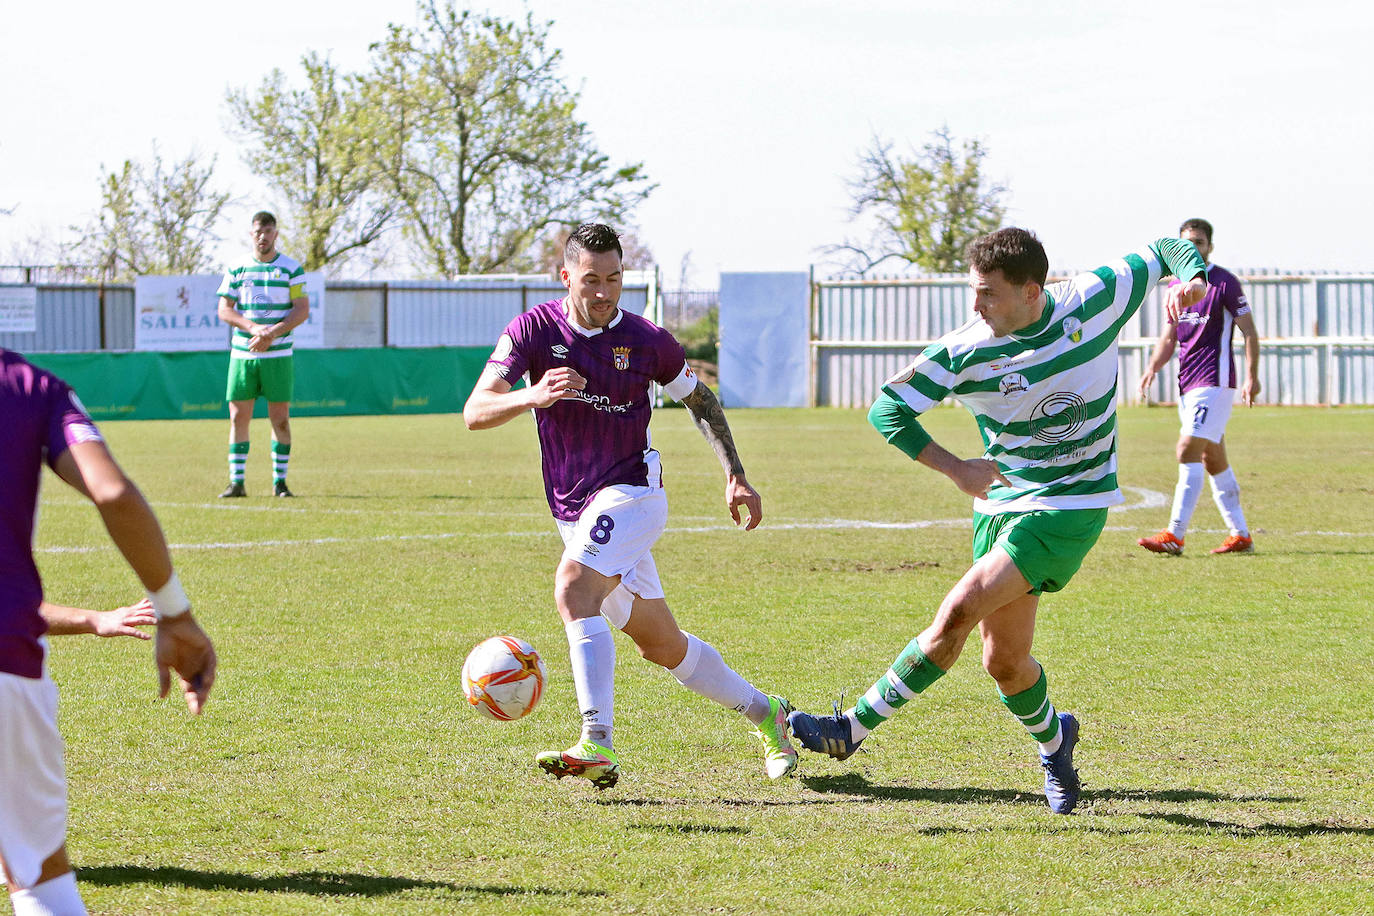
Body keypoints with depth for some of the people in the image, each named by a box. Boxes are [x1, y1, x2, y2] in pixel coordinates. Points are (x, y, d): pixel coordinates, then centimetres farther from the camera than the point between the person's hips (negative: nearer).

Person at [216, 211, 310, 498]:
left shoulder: (291, 268, 3)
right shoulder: (236, 270, 8)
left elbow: (302, 310, -2)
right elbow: (224, 310, 4)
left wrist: (272, 333, -15)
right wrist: (254, 327, -13)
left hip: (278, 355, -1)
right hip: (242, 355, 1)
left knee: (280, 418, -2)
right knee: (238, 417, -2)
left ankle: (280, 481, 7)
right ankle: (236, 481, 2)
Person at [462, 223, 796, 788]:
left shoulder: (647, 341, -4)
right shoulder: (535, 330, -3)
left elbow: (700, 400, 14)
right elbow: (475, 413, -13)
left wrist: (736, 477, 6)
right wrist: (532, 395, -32)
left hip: (630, 493, -4)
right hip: (574, 510, 4)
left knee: (573, 588, -30)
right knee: (662, 645, 12)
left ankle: (597, 747, -38)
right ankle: (764, 713, 33)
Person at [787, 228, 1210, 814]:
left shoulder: (1095, 299, -9)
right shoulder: (965, 351, -9)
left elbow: (1165, 251, 6)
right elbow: (887, 408, -7)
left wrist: (1190, 278, -17)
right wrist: (955, 468, -15)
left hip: (1072, 507, -3)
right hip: (1001, 502, 3)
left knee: (961, 609, -19)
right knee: (1003, 661, 3)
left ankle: (854, 727, -9)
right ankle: (1053, 739, 36)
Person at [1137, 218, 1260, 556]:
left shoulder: (1224, 283, -7)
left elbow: (1249, 332, -7)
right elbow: (1169, 338, 18)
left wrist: (1252, 376, -15)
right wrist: (1152, 369, 1)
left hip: (1215, 381, -8)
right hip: (1187, 383, 8)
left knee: (1188, 450, -16)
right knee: (1213, 459, 10)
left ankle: (1174, 535, -19)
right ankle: (1240, 534, 17)